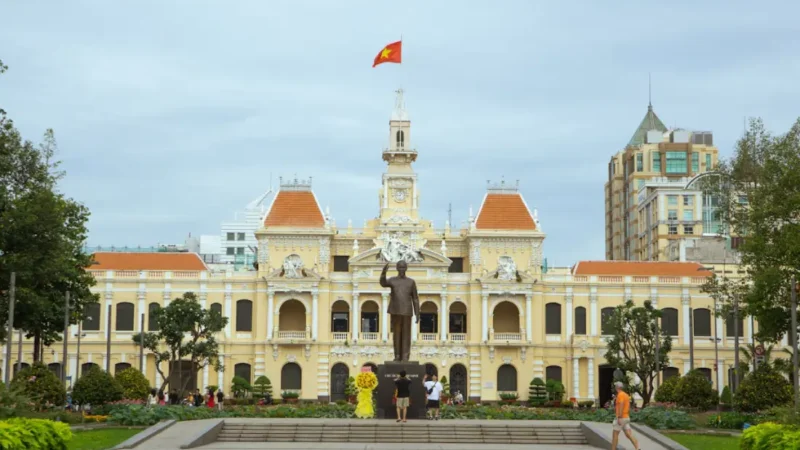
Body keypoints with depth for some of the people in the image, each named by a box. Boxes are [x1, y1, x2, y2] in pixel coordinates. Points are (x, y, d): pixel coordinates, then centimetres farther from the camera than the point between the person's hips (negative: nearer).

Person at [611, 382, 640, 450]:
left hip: (620, 418, -9)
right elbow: (628, 408, 21)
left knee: (615, 434, 3)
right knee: (628, 435, 1)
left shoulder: (620, 395, -14)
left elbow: (621, 406, -24)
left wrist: (619, 418, -26)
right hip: (626, 418, 9)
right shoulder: (626, 395, 16)